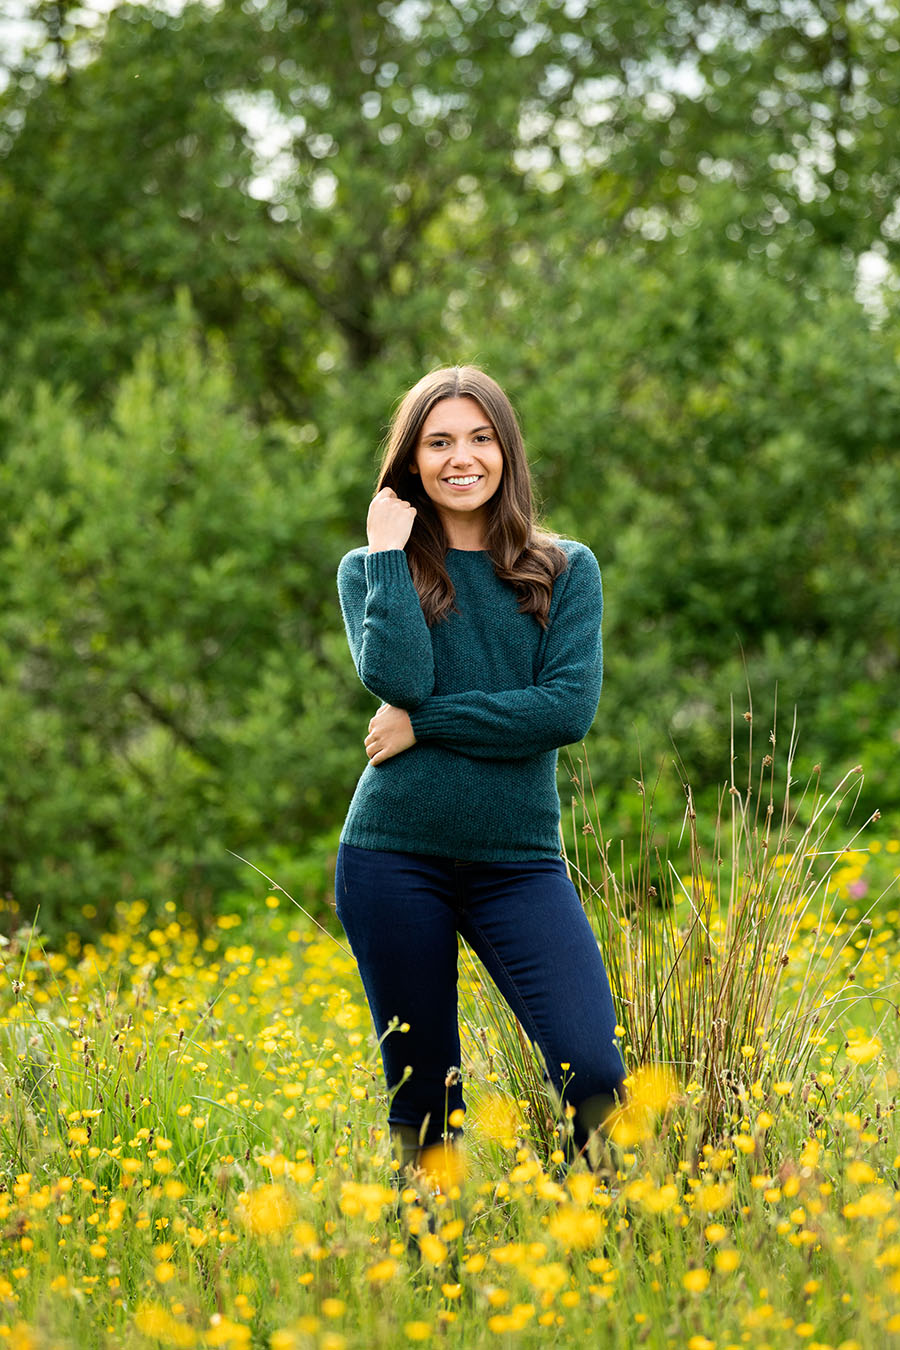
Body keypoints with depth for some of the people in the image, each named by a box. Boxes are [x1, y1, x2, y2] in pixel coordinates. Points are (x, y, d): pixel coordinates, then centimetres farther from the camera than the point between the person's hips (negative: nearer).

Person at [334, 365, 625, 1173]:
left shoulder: (566, 570, 7)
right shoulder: (372, 569, 7)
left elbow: (571, 709, -8)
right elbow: (397, 679, -13)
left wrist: (423, 723, -10)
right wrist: (389, 553, -6)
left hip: (519, 862, 0)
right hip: (395, 856, 0)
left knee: (594, 1074, -15)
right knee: (422, 1099, 5)